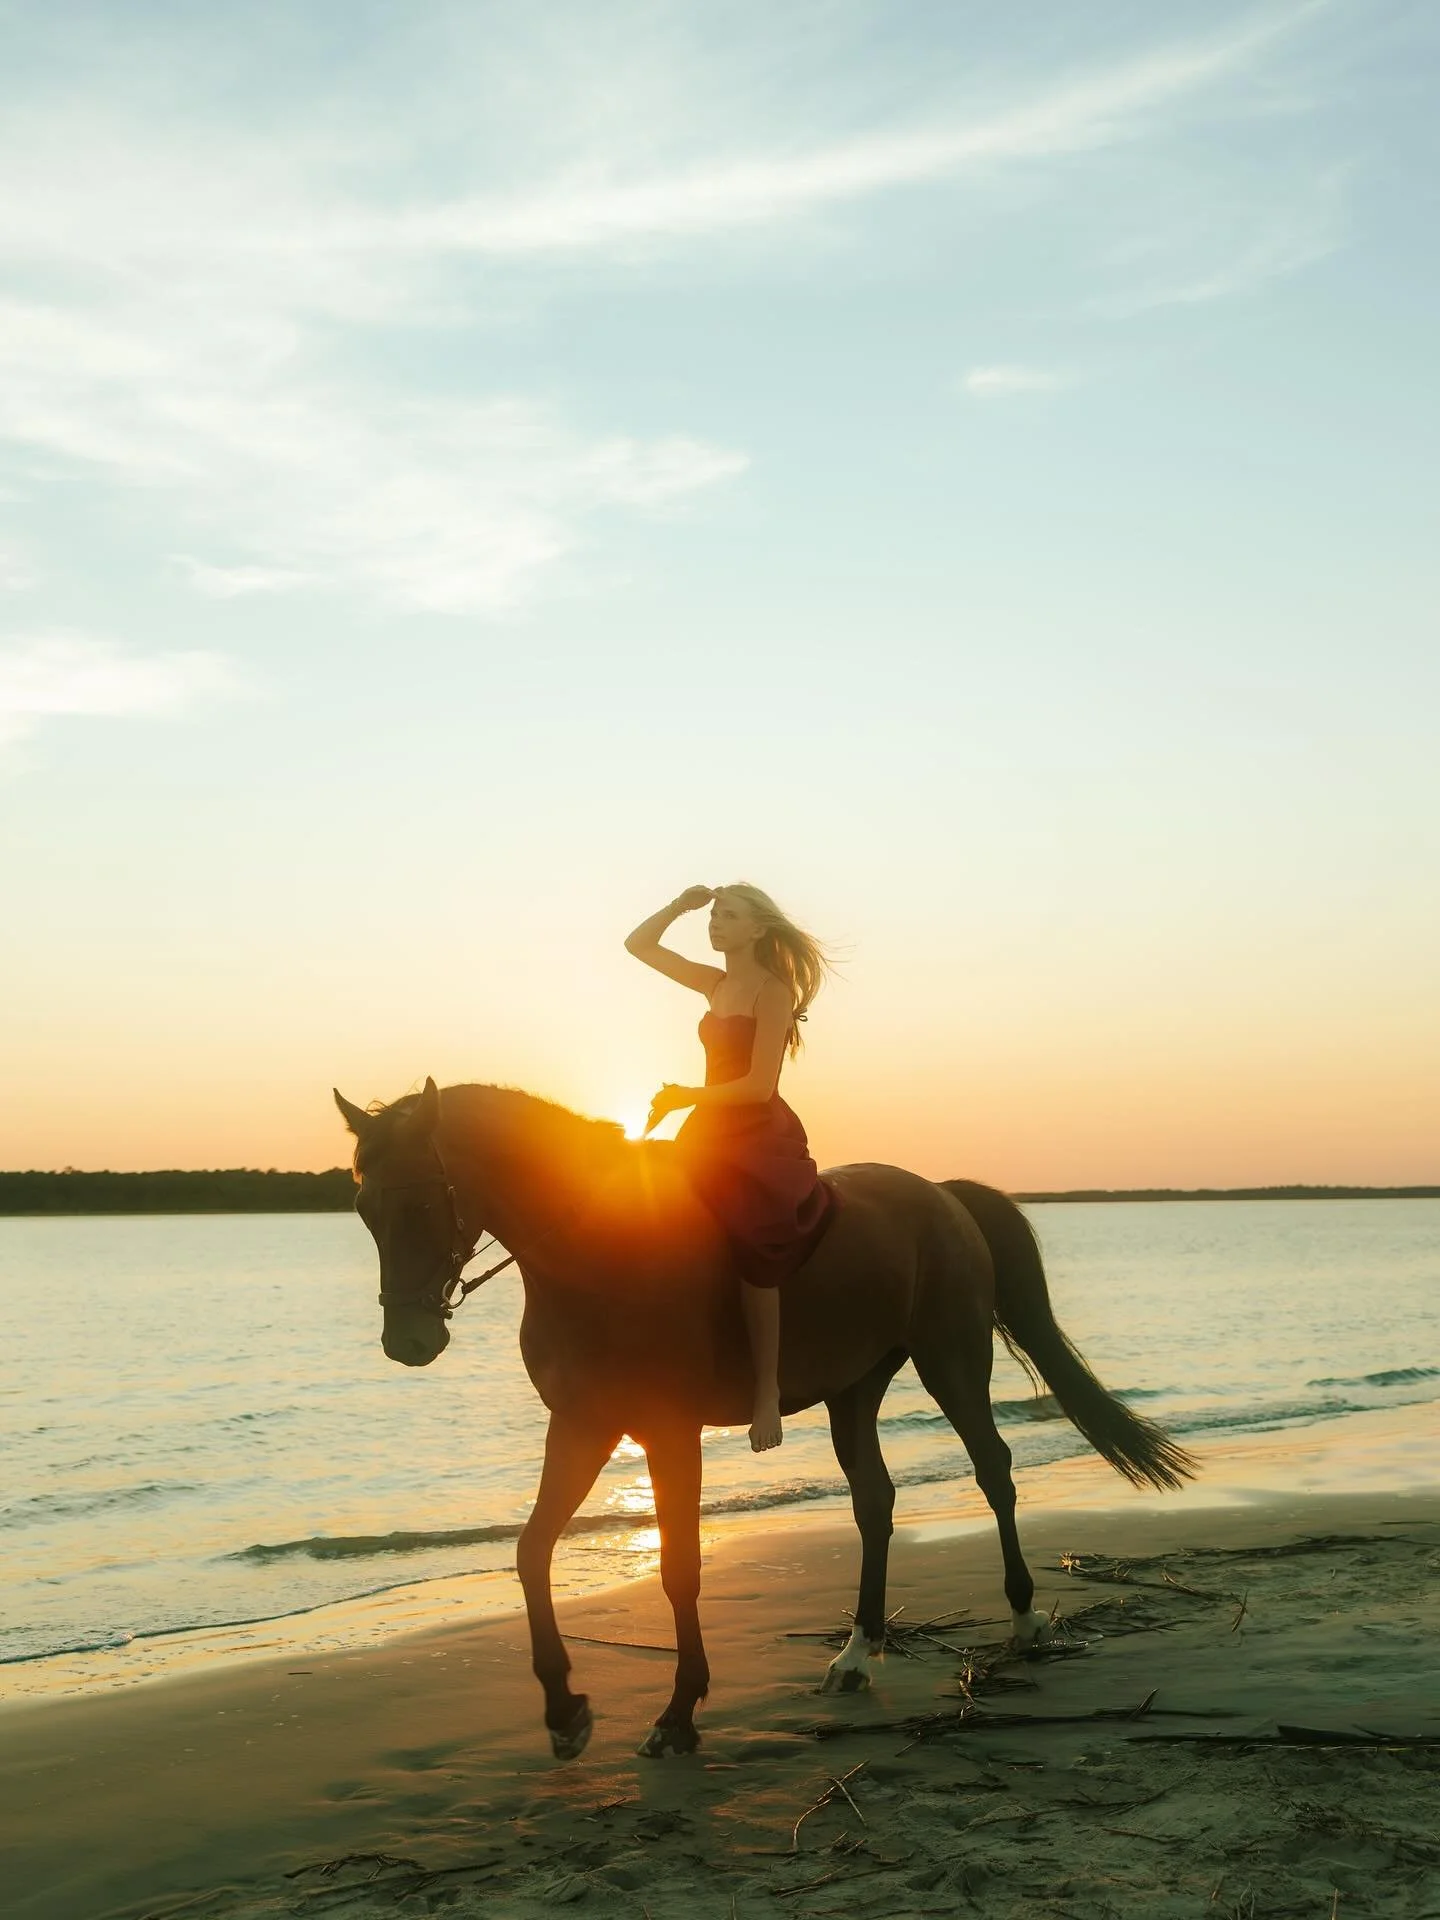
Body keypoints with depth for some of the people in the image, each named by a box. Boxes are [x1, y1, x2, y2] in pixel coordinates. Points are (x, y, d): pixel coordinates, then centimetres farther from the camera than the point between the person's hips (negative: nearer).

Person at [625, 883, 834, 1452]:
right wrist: (681, 904, 7)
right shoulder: (717, 984, 13)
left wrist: (688, 1096, -13)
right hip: (713, 1133, 8)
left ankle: (767, 1386, -20)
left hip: (762, 1137, -8)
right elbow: (638, 945, 18)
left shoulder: (773, 991, -8)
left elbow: (759, 1084, -16)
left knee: (751, 1237, -26)